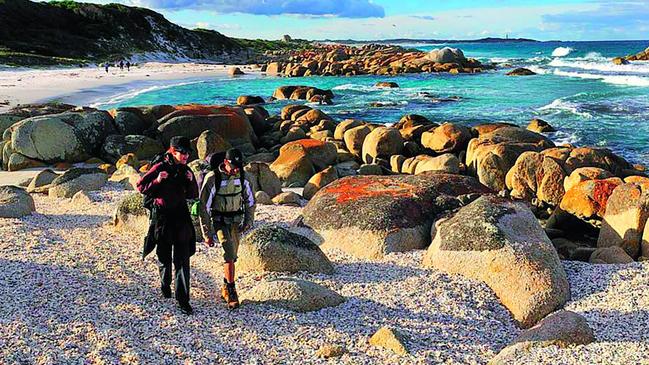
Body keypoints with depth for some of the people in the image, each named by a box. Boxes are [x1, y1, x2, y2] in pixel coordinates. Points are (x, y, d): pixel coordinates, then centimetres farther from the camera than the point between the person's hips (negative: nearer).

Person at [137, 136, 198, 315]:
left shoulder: (186, 171, 4)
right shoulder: (160, 168, -8)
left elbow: (193, 195, 8)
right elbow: (141, 186, -6)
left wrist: (190, 181, -10)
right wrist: (157, 181, -22)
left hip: (181, 216, 2)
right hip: (162, 216, -2)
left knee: (182, 259, -5)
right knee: (164, 256, 14)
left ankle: (183, 300, -4)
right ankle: (165, 284, 43)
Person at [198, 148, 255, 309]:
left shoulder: (241, 177, -4)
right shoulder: (212, 179, -19)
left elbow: (250, 201, 11)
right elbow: (204, 207, -16)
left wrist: (248, 222, 7)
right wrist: (207, 234, -15)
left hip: (235, 221, 5)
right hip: (219, 221, -5)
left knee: (232, 255, 9)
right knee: (229, 253, -20)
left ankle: (225, 288, 27)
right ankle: (231, 291, -15)